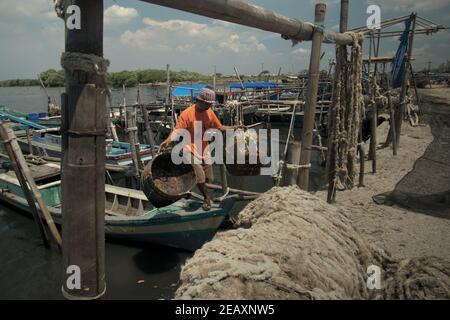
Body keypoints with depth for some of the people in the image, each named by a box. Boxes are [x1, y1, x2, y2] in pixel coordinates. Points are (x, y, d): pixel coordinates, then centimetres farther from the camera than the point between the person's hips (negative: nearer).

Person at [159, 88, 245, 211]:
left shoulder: (209, 113, 3)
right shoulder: (187, 114, -16)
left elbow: (220, 127, 10)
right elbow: (177, 130, -22)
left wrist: (235, 127, -1)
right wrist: (167, 140, -40)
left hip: (204, 149, 7)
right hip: (191, 149, -6)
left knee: (208, 178, 8)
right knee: (200, 177, -12)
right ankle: (206, 198, 14)